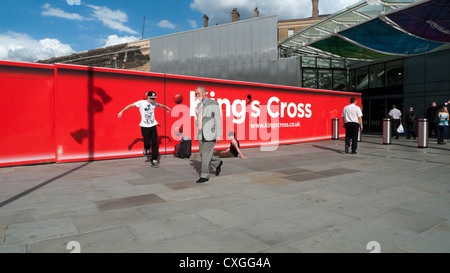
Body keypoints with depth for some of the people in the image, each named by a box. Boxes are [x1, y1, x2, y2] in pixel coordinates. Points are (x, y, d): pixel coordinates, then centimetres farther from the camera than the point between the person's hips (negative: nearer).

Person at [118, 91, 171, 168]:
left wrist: (166, 107, 46)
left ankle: (154, 160, 10)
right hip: (145, 127, -4)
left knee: (155, 143, 1)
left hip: (153, 126, 4)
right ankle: (146, 149, 34)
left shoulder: (154, 103, 8)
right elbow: (131, 105, -6)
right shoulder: (141, 102, -5)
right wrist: (122, 111, -12)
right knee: (147, 143, -5)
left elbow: (160, 105, 29)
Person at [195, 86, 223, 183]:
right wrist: (197, 123, -3)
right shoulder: (199, 105, 13)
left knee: (206, 154, -7)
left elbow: (218, 120, -12)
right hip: (201, 133, 7)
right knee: (202, 153, 9)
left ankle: (204, 175, 4)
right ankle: (218, 163, 30)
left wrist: (219, 135, -17)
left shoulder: (213, 104, -8)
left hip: (211, 133, -7)